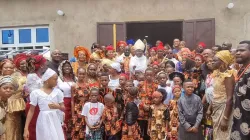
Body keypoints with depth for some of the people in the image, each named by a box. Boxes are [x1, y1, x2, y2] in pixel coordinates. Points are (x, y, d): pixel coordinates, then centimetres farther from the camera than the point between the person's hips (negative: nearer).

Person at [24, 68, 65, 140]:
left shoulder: (57, 91, 2)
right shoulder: (36, 93, -5)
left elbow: (63, 108, 5)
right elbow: (31, 111, -1)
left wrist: (58, 106, -18)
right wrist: (26, 128, -5)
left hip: (55, 121, 2)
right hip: (43, 122, -2)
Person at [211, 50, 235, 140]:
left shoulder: (228, 75, -16)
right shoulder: (217, 73, 7)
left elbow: (230, 98, -21)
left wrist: (225, 119, -23)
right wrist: (210, 108, 14)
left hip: (224, 109, -8)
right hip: (216, 109, 8)